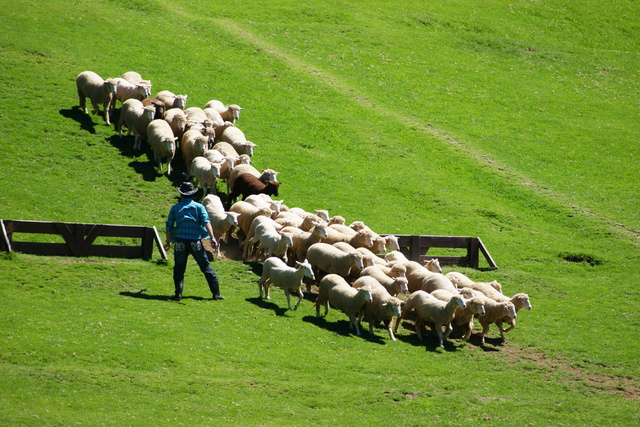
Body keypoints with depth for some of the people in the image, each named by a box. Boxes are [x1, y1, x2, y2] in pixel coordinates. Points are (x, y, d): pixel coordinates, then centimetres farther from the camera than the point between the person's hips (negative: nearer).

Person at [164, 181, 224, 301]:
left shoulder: (175, 208, 7)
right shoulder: (198, 206, 5)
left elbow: (169, 227, 8)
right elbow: (206, 222, -8)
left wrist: (168, 242, 19)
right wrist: (212, 238, -15)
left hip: (180, 242, 0)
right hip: (196, 242, 0)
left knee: (179, 269, 9)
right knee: (206, 267, 6)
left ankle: (178, 294, -3)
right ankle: (216, 294, 5)